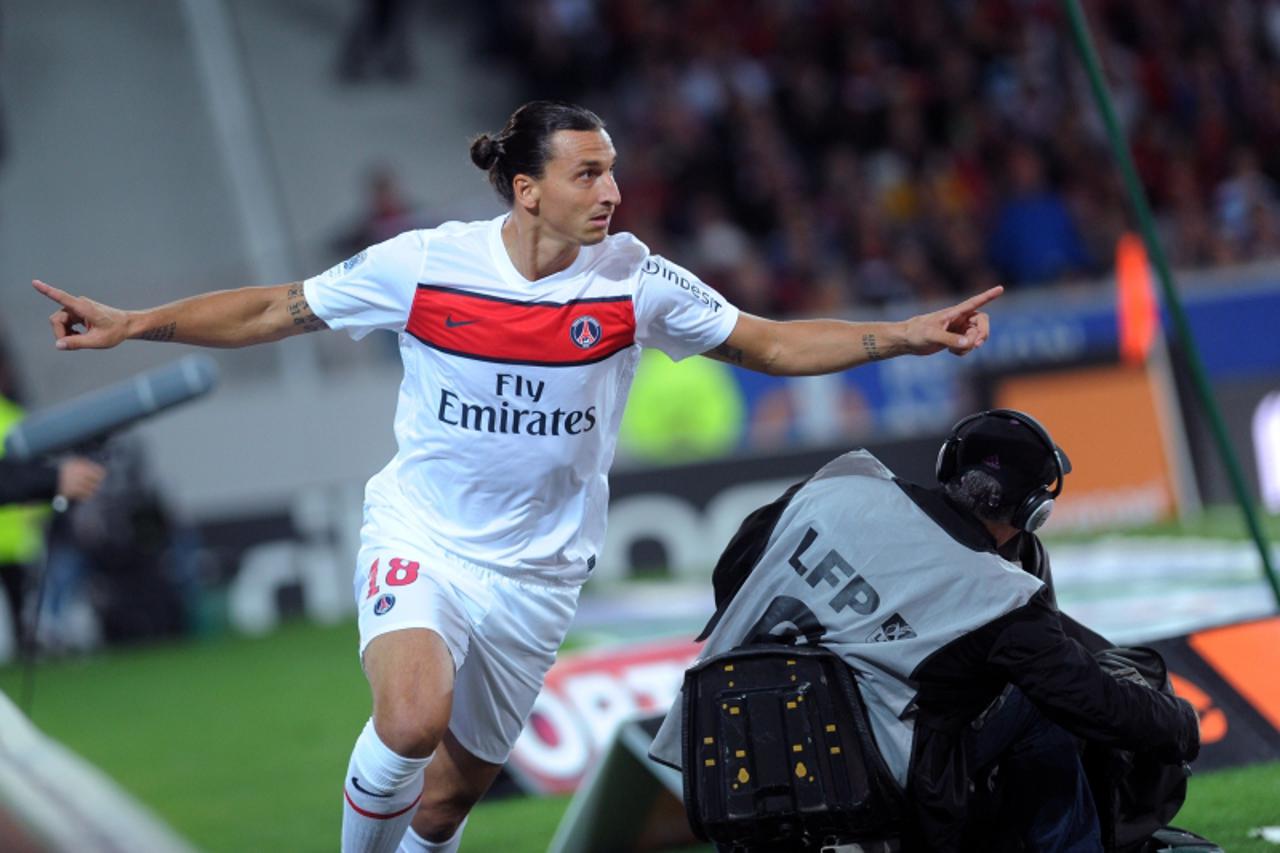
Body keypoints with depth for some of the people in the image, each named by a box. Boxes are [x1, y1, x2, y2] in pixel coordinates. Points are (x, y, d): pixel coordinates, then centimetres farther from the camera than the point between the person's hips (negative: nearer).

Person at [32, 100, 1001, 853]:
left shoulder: (634, 281, -8)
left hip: (536, 570, 2)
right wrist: (131, 325, -7)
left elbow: (773, 344, 1)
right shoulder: (424, 264, -12)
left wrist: (910, 334, -9)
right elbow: (274, 311, -1)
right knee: (413, 718, -31)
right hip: (420, 535, -2)